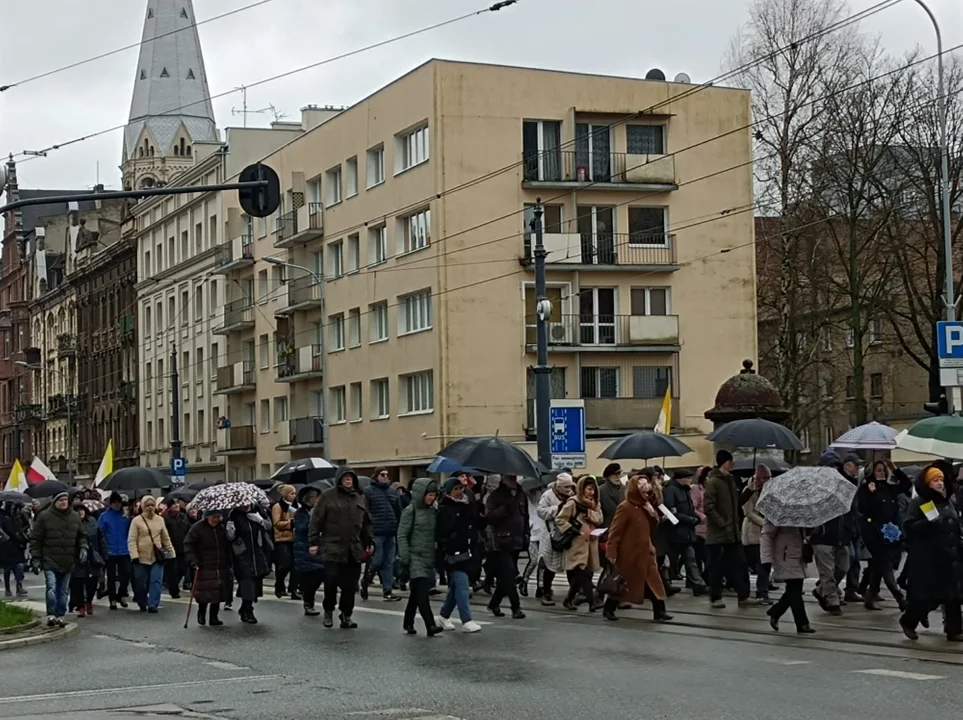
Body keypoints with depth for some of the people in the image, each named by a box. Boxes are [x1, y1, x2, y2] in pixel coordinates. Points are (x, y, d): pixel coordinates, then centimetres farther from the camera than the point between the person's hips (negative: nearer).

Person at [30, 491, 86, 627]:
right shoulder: (44, 516, -4)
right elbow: (35, 538, -2)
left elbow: (81, 535, 18)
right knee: (51, 588, -16)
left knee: (63, 591, 9)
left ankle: (60, 615, 19)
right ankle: (51, 615, -8)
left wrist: (83, 548, 2)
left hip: (68, 562, 4)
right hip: (50, 561, -4)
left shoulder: (75, 517, 8)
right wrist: (36, 556, -6)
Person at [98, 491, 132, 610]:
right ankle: (112, 599, 17)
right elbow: (100, 533, -5)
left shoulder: (126, 516, 3)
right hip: (110, 552, -1)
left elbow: (130, 532, 7)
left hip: (124, 552, 1)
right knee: (111, 577, 7)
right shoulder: (104, 516, -3)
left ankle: (121, 595, 14)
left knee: (126, 574, -7)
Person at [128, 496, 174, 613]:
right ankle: (142, 604, 26)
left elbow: (166, 538, 16)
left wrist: (171, 553, 14)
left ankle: (153, 604, -9)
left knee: (156, 581, -9)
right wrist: (134, 555, -17)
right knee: (141, 583, 6)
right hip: (142, 558, -2)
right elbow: (131, 540, -8)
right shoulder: (136, 520, -4)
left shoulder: (160, 520, 8)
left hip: (157, 557, 2)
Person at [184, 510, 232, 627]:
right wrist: (193, 561, -16)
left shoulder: (222, 528, 9)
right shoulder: (197, 528, -7)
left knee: (218, 594, 2)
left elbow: (228, 547, 20)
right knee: (205, 594, -6)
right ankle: (201, 614, 18)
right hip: (204, 568, -5)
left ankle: (213, 617, 13)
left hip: (221, 568, 5)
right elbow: (188, 545, -7)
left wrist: (230, 561, 12)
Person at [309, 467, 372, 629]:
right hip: (333, 547, -4)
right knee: (331, 581, -8)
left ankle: (346, 615, 13)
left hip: (354, 549, 4)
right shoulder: (328, 496, 0)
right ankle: (328, 611, 13)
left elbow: (366, 523, 21)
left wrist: (368, 542, 16)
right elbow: (316, 520, -2)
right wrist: (314, 542, -6)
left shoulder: (360, 498, 14)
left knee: (350, 584, 2)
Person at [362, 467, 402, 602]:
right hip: (376, 533, -5)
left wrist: (399, 530, 12)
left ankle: (388, 590, 9)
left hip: (391, 534, 5)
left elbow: (399, 512, 17)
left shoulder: (393, 492, 15)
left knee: (389, 563, 5)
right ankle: (365, 582, 18)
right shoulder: (369, 491, -2)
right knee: (377, 561, -6)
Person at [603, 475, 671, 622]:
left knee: (652, 582, 2)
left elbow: (652, 527, 15)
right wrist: (611, 552, -22)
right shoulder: (625, 507, -15)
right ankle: (609, 609, 17)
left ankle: (659, 611, 4)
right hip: (628, 554, -7)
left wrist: (652, 513, -4)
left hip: (644, 552, 7)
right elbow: (615, 531, -17)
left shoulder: (645, 506, 10)